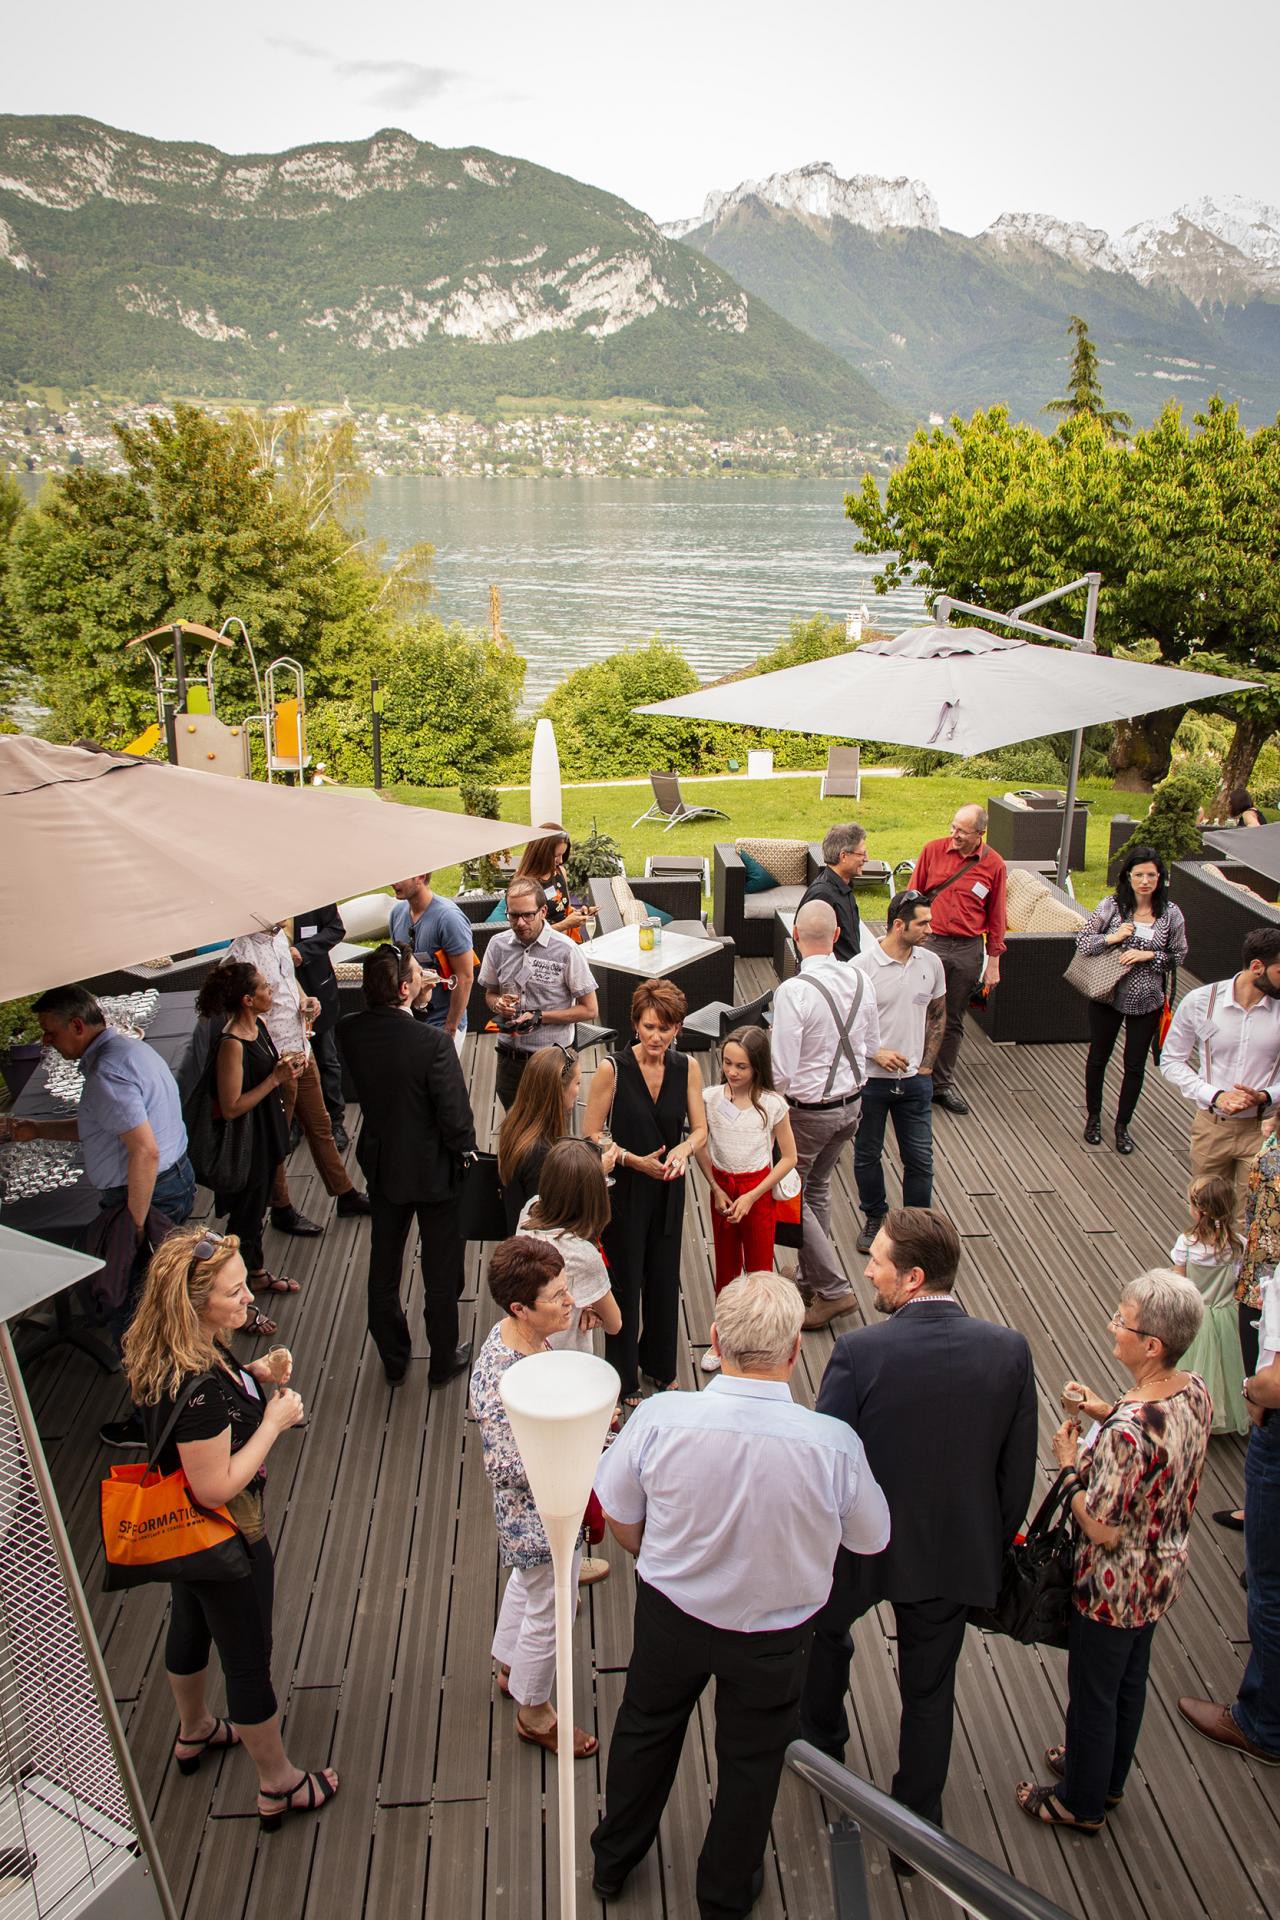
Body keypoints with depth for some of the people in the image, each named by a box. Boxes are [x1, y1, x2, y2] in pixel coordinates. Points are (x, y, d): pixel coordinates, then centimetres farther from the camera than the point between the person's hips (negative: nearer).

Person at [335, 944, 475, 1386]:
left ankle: (393, 1358, 38)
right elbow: (454, 1114, -24)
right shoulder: (433, 1041, -29)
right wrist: (465, 1149, -3)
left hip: (381, 1163, 5)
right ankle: (443, 1360, 32)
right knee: (441, 1272, 16)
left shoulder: (349, 1031, -14)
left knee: (383, 1268, 21)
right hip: (433, 1168, -5)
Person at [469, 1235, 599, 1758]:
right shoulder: (503, 1381, -39)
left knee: (527, 1584, 32)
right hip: (540, 1517, -9)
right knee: (549, 1615, 15)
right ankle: (534, 1714, 41)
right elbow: (505, 1468, -31)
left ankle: (511, 1671, 58)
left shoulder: (519, 1334, -11)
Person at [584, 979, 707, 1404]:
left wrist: (682, 1151, -21)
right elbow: (591, 1134, -11)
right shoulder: (612, 1068, -16)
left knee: (665, 1279, 16)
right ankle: (624, 1378, 28)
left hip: (667, 1190, 4)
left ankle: (659, 1366, 39)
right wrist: (634, 1160, -23)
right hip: (623, 1189, -3)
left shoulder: (687, 1067, -5)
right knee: (625, 1281, 8)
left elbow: (700, 1129, 0)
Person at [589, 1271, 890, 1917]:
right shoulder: (834, 1444, -31)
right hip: (773, 1637, -1)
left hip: (670, 1615, 1)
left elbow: (618, 1518, -11)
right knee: (750, 1761, 26)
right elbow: (871, 1539, -11)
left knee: (646, 1727, 29)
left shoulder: (660, 1416, -29)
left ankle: (613, 1861, 54)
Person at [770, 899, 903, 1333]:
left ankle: (834, 1289, 11)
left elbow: (782, 1072, -24)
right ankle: (810, 1274, 40)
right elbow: (871, 1046, 8)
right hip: (852, 1101, 7)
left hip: (809, 1109, -7)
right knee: (817, 1187, 24)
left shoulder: (793, 992, -26)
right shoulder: (859, 980, -6)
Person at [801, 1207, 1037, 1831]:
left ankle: (822, 1737, 54)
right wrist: (996, 1545, 11)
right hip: (955, 1551, 2)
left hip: (860, 1545, -2)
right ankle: (919, 1818, 39)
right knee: (930, 1687, 22)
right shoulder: (1009, 1350, -17)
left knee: (825, 1629, 30)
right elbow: (1019, 1470, -6)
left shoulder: (859, 1352, -29)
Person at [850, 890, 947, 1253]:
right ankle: (874, 1218, 34)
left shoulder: (931, 963, -2)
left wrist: (927, 1064, 5)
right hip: (871, 1078, -3)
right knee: (867, 1155, 13)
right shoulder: (862, 967, -15)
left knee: (920, 1158, 8)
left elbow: (937, 1016, 11)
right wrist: (877, 1052, -19)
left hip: (914, 1079, 3)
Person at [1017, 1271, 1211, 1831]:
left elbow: (1103, 1530, -29)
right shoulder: (1195, 1391, -15)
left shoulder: (1126, 1431, -39)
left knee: (1093, 1693, 18)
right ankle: (1110, 1775, 53)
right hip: (1164, 1574, 8)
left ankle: (1082, 1803, 41)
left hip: (1114, 1588, -7)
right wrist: (1108, 1411, -4)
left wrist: (1068, 1464, -18)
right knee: (1130, 1677, 29)